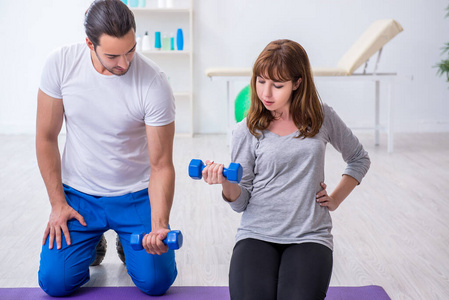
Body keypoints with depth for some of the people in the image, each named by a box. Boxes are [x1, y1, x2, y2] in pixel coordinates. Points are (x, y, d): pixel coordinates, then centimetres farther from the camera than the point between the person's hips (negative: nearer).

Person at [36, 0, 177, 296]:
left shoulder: (154, 83, -22)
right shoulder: (61, 63, -15)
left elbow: (161, 165, -17)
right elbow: (47, 138, -3)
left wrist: (159, 227, -29)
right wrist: (57, 203, -3)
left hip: (136, 196, -1)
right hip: (78, 193, 2)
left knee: (156, 281, -10)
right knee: (55, 281, -9)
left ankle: (127, 242, 24)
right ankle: (92, 240, 24)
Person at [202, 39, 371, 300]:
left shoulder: (322, 118, 4)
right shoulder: (248, 131, 1)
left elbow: (359, 158, 21)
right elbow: (241, 202, 1)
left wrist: (336, 199, 10)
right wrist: (226, 183, -20)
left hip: (310, 235, 0)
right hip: (257, 233, 0)